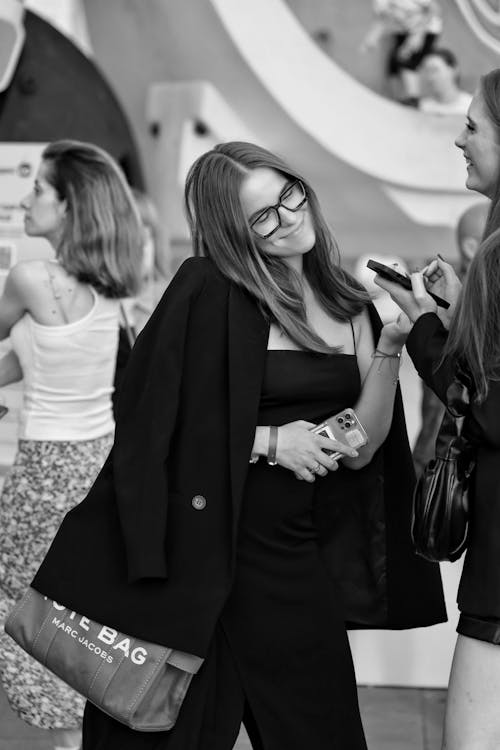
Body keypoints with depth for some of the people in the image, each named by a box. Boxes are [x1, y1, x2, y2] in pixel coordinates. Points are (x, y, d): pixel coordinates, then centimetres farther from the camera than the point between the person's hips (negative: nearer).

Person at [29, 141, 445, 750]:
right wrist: (267, 442, -13)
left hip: (302, 560, 5)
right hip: (202, 555, -5)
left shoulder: (348, 301, 7)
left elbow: (360, 448, 2)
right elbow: (147, 425, -11)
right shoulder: (208, 294, -10)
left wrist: (389, 347, -9)